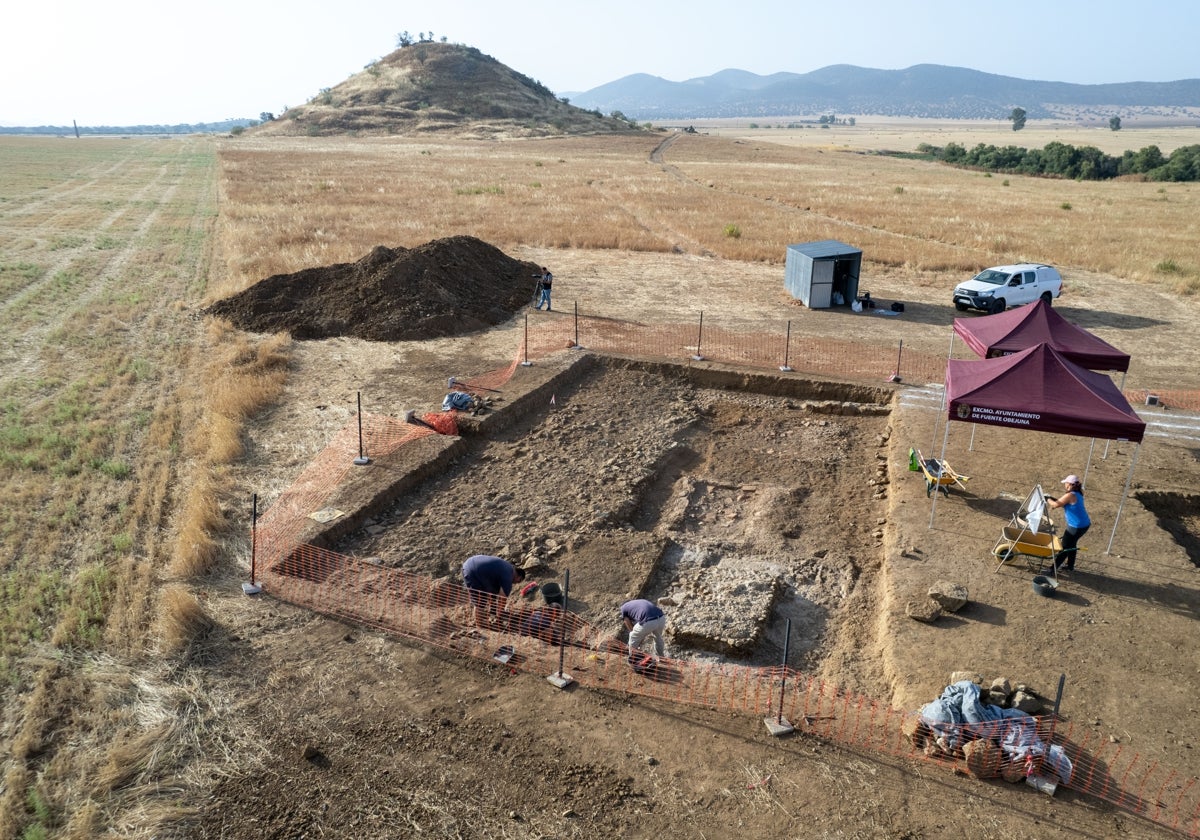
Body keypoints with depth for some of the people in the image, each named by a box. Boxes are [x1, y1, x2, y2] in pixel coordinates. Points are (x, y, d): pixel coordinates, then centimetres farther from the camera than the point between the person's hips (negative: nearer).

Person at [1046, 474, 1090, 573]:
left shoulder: (1070, 495, -23)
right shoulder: (1077, 494, 7)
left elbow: (1056, 504, -20)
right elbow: (1062, 502, 16)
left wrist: (1048, 499, -4)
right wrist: (1052, 499, 6)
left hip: (1077, 526, -9)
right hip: (1084, 524, 9)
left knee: (1064, 547, 0)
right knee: (1071, 544, 24)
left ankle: (1054, 568, 6)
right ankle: (1070, 565, 37)